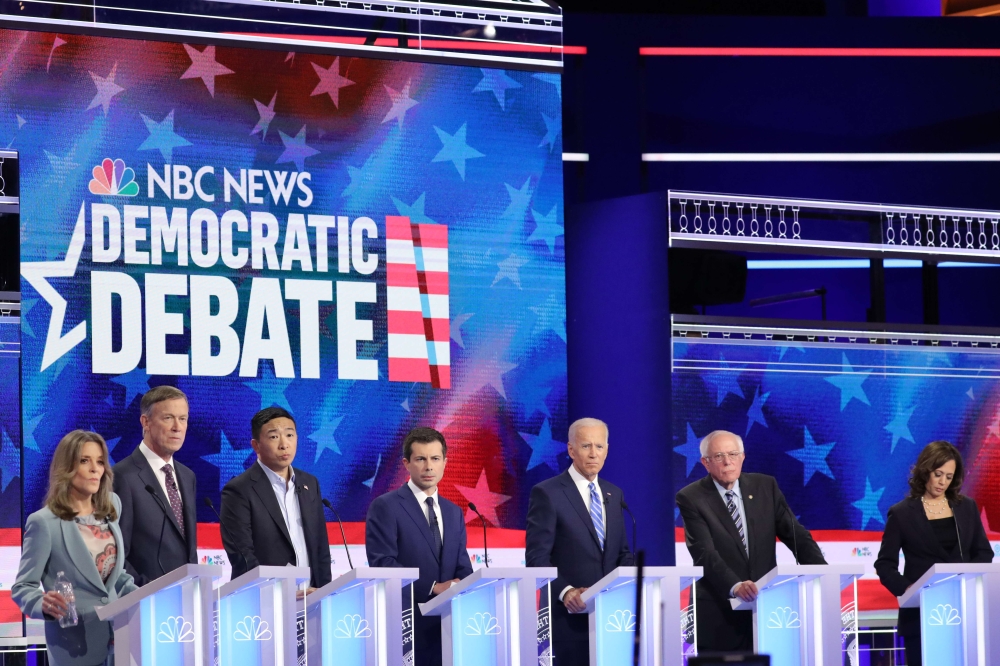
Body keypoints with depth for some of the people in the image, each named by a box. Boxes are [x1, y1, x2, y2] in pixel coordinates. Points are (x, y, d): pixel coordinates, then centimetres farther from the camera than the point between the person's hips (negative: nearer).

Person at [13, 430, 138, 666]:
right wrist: (43, 604, -30)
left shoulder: (111, 507, 8)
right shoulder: (44, 522, -12)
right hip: (76, 642, -6)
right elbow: (22, 587, -10)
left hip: (116, 632, 6)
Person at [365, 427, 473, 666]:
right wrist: (433, 588, -17)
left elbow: (463, 569, 12)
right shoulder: (385, 507, -3)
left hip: (446, 624, 5)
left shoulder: (454, 512, 17)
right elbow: (382, 564, -13)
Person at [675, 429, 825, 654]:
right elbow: (705, 553, -15)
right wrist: (735, 586, -33)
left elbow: (795, 534, 4)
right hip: (719, 614, -3)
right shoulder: (691, 498, -3)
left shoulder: (766, 486, 9)